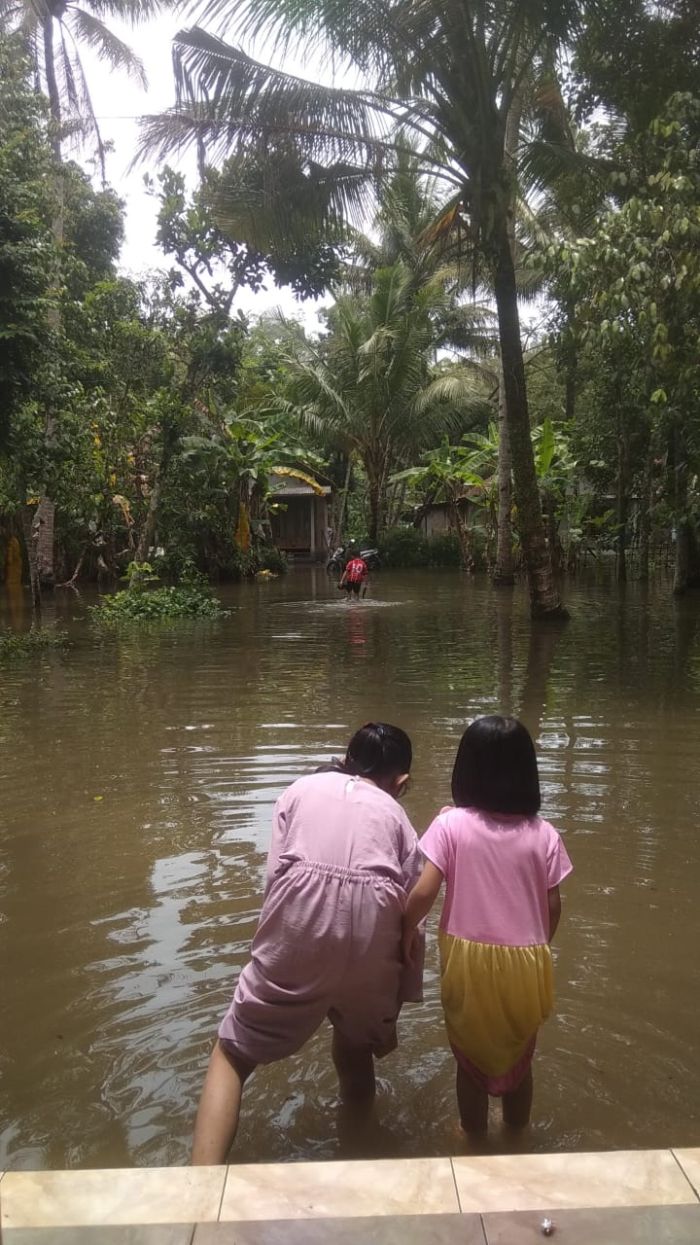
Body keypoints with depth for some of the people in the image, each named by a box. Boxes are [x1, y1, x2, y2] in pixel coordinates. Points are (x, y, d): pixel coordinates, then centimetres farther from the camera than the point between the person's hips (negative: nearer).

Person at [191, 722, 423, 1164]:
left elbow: (275, 870, 10)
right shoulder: (398, 818, 22)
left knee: (234, 1052, 14)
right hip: (371, 937, 2)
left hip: (298, 926, -2)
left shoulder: (304, 787, 21)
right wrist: (396, 1008, 22)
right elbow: (411, 919, 16)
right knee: (356, 1046, 30)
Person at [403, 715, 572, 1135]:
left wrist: (407, 931, 3)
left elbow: (423, 894, -17)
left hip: (469, 960, -1)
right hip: (524, 962, 2)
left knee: (472, 1059, 21)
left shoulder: (450, 825, -14)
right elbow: (553, 908, -3)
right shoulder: (543, 834, -8)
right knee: (519, 1059, 25)